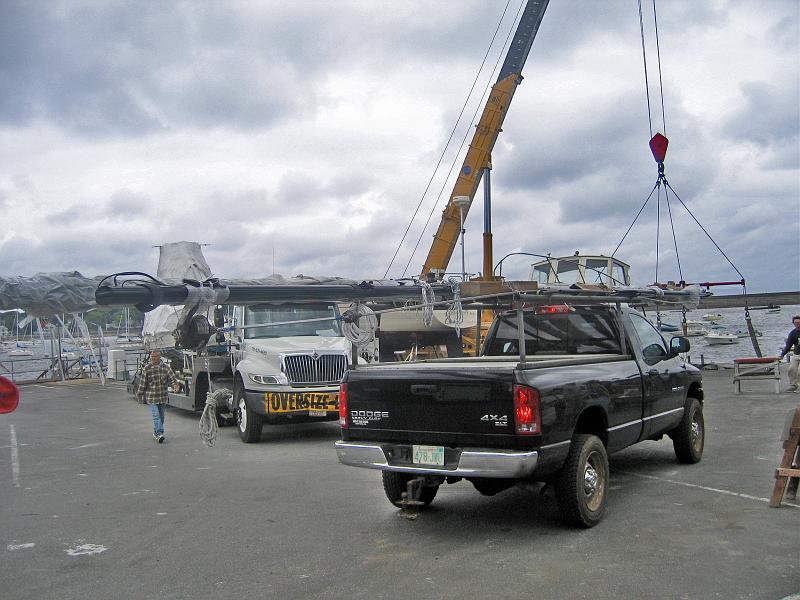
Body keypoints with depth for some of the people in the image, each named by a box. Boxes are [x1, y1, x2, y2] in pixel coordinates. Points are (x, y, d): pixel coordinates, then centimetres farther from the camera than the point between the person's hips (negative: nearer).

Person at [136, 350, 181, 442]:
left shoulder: (165, 367, 0)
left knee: (161, 415, 13)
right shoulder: (146, 368, -3)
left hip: (163, 397, 3)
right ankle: (159, 434, -18)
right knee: (156, 416, -13)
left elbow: (172, 378, -7)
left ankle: (156, 432, 28)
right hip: (151, 396, -3)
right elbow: (142, 383, 1)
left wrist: (176, 384, -28)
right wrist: (140, 395, 4)